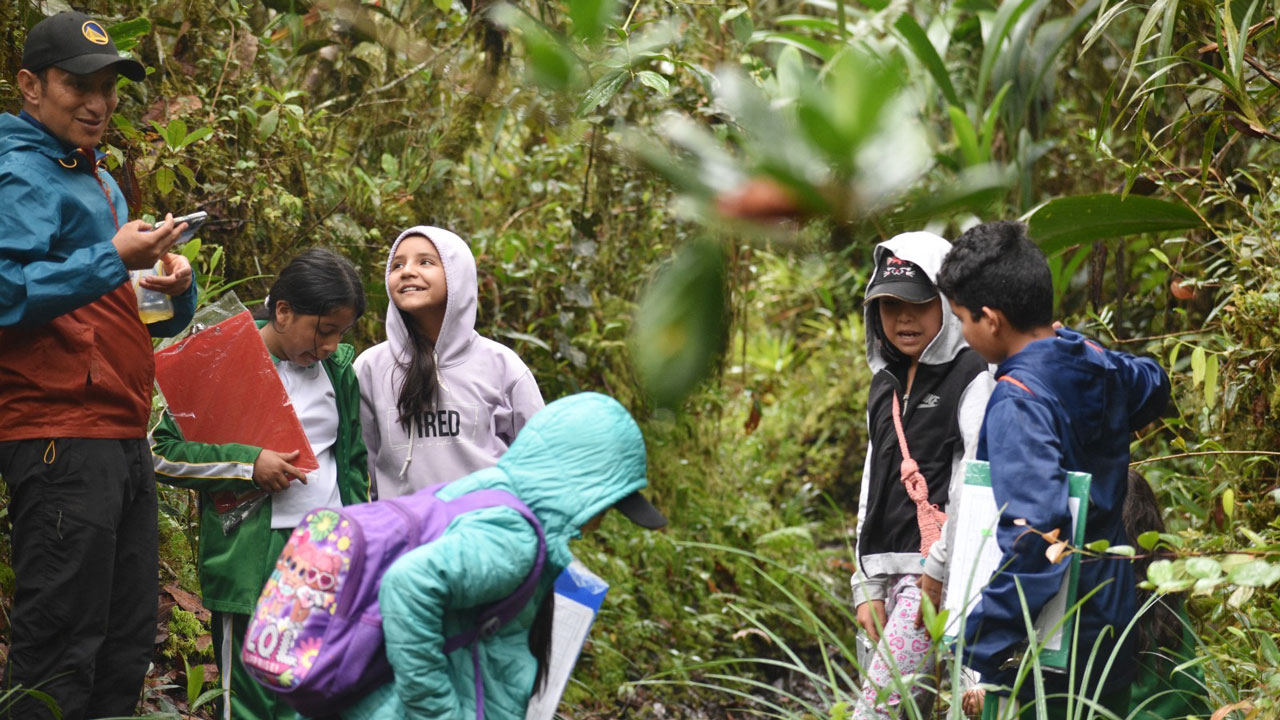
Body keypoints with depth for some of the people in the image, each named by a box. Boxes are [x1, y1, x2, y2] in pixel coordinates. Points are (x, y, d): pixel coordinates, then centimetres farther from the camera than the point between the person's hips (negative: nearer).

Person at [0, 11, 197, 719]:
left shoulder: (99, 180, 23)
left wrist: (175, 288, 7)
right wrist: (114, 258, -19)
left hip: (122, 438, 10)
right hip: (61, 439, -10)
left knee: (127, 644, 12)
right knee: (62, 644, -9)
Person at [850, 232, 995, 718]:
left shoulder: (972, 381, -4)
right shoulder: (885, 386, 19)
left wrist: (939, 568, -15)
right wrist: (867, 585, 14)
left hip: (940, 570, -7)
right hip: (889, 573, 7)